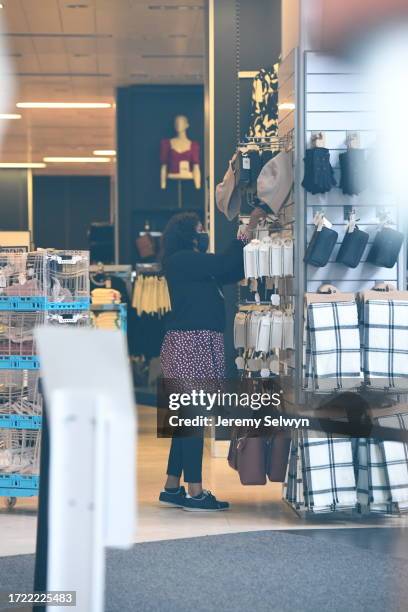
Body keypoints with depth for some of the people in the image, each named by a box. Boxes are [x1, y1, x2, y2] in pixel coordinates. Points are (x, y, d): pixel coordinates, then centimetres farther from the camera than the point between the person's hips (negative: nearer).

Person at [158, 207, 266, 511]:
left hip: (201, 343, 10)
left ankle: (172, 488, 15)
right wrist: (249, 229, -9)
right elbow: (224, 264, -17)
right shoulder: (181, 259, -9)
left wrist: (253, 232, 13)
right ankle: (195, 493, -9)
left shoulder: (196, 264, 21)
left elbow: (232, 272, 18)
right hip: (191, 341, -10)